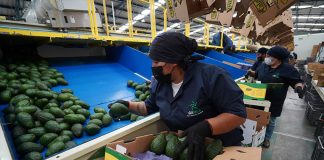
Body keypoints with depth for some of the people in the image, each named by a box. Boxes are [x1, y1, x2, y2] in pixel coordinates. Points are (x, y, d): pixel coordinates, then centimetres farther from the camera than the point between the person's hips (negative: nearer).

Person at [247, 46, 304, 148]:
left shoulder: (288, 69, -13)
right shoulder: (264, 65, 0)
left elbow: (297, 81, -10)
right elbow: (257, 75, 16)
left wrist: (299, 87, -31)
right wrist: (251, 73, -4)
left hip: (274, 102, -3)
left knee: (271, 121, 16)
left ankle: (267, 138, 38)